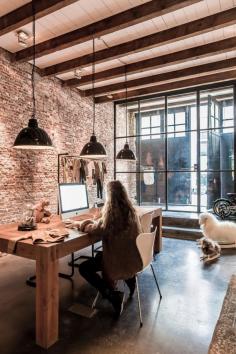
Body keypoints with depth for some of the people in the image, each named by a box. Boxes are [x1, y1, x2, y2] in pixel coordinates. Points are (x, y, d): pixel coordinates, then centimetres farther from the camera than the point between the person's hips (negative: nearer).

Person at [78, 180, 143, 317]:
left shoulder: (111, 215, -25)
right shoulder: (132, 211, -4)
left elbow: (89, 228, -12)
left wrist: (88, 222, 8)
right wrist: (97, 221, 16)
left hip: (118, 260, -7)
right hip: (133, 258, 7)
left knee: (84, 268, 8)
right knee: (99, 254, 31)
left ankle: (113, 295, -1)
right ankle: (129, 278, 23)